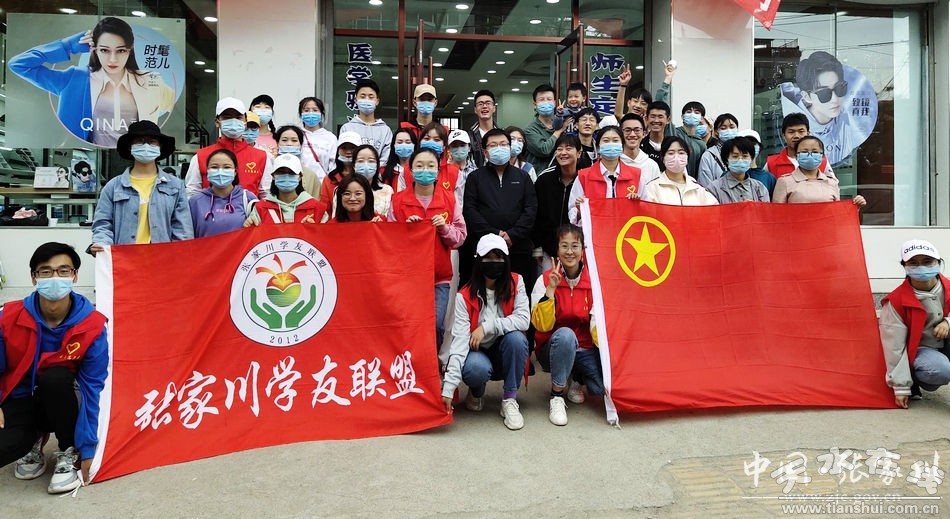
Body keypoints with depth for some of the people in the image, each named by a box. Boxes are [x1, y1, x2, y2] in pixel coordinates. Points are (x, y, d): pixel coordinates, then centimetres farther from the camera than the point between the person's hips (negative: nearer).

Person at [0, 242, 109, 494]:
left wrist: (87, 448, -16)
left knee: (55, 377, -36)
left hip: (62, 402, -1)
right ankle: (33, 440, 10)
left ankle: (68, 453, -10)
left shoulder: (92, 326, -18)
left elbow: (91, 388, -15)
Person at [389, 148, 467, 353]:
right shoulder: (398, 201, 5)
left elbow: (461, 237, 6)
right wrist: (405, 227, -12)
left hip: (440, 276, 0)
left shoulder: (450, 201, 7)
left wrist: (445, 228, -12)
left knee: (436, 325, -6)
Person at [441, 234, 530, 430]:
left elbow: (523, 320, -18)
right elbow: (460, 339, -22)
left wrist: (487, 327, -28)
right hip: (479, 354, -1)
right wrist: (448, 389, -30)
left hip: (507, 355, 2)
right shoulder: (465, 296, -13)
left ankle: (510, 400, -13)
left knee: (516, 337, -31)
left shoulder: (515, 283, -7)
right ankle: (477, 392, 5)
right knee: (475, 369, -35)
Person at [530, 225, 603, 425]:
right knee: (565, 334, -37)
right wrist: (550, 289, -26)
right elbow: (542, 325, -17)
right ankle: (556, 396, -15)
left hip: (585, 350, 3)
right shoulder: (546, 279, -9)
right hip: (553, 347, -2)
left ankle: (576, 379, 13)